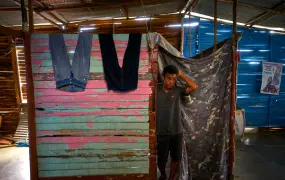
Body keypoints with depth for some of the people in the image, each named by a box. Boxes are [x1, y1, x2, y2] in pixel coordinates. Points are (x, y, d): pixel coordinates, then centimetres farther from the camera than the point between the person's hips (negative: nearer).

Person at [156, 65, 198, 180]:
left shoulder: (178, 91, -1)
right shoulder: (156, 91, -5)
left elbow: (194, 86, -11)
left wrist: (181, 75, -8)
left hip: (177, 132, 2)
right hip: (161, 133, -1)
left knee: (176, 158, 13)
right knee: (161, 159, 12)